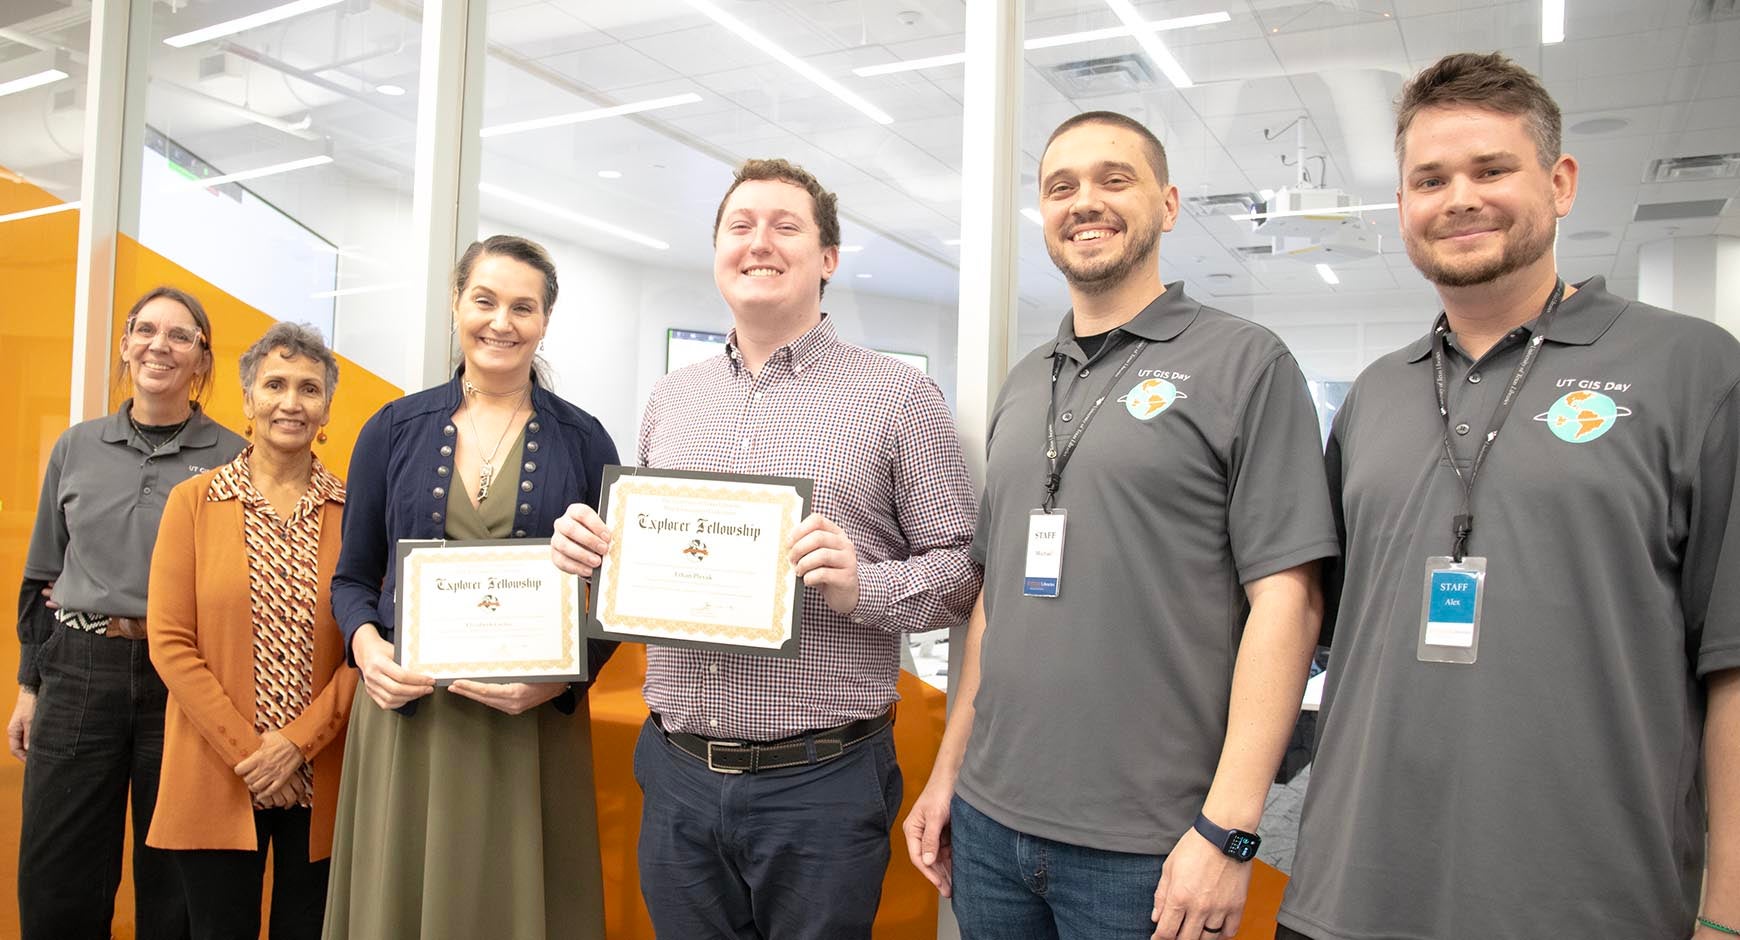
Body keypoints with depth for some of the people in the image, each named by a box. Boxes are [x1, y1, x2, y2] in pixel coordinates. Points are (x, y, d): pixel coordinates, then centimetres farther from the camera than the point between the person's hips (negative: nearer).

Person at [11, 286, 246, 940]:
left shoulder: (232, 459, -2)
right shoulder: (77, 448, 8)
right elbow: (42, 576, 13)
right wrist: (29, 686, 12)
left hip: (182, 682, -3)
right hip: (78, 673, 3)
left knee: (173, 886, 9)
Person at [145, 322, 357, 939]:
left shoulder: (353, 510, 2)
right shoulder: (193, 501, 2)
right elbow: (169, 641, -3)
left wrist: (298, 742, -10)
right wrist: (246, 750, -9)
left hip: (321, 782, 0)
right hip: (215, 780, 0)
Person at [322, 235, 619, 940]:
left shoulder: (583, 441, 1)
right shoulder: (394, 429, 5)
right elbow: (353, 576, 11)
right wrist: (366, 643, -10)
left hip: (532, 725, -1)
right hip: (405, 713, 1)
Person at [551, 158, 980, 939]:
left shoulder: (900, 397, -3)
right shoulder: (670, 398, 12)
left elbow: (962, 567, -4)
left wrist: (862, 586, -21)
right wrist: (587, 546, -3)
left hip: (822, 782, -4)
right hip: (678, 776, 4)